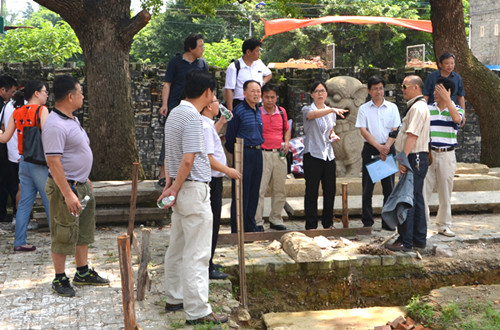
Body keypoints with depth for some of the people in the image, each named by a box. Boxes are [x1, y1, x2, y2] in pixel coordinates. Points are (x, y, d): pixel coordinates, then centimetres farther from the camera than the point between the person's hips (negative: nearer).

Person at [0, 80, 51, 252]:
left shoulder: (17, 112, 8)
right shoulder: (41, 110, -11)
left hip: (24, 162, 7)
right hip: (39, 162, -7)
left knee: (24, 203, 11)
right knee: (51, 202, 1)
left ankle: (19, 242, 14)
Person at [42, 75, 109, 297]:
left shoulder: (72, 119, 10)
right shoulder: (55, 125, -22)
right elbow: (53, 162, -26)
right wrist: (68, 194, -28)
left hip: (81, 185, 10)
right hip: (65, 187, -10)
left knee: (83, 232, 18)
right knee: (64, 236, 2)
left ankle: (83, 273, 31)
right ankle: (59, 279, 15)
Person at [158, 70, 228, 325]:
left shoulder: (175, 113, 13)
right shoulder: (193, 118, -17)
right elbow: (188, 161, -22)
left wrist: (171, 182, 12)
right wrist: (175, 188, -12)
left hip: (182, 190, 10)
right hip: (194, 189, -10)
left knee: (178, 248, 18)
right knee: (197, 254, -5)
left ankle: (175, 298, 29)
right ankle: (197, 311, -1)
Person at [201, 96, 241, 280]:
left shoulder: (207, 125, 12)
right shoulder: (205, 127, -20)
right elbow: (207, 158, -25)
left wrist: (221, 123, 28)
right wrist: (228, 170, -17)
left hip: (212, 180, 11)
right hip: (211, 181, -11)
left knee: (211, 223, 18)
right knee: (211, 224, -4)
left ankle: (207, 263, 29)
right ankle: (207, 269, 3)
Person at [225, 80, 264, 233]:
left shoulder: (258, 111, 14)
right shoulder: (238, 111, -9)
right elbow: (230, 135, -6)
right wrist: (234, 152, 3)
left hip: (257, 153, 7)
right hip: (243, 153, -7)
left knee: (254, 192, 11)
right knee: (241, 193, -3)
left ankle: (250, 226, 21)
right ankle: (237, 229, 4)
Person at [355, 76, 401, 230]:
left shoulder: (392, 107, 8)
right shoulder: (364, 109, 5)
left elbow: (395, 130, 2)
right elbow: (363, 131, -3)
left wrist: (386, 147, -13)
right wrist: (378, 146, -13)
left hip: (388, 149, 1)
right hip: (370, 149, -1)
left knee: (389, 187, 1)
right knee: (367, 187, 1)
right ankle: (367, 222, 8)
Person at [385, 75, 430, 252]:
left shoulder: (418, 107, -15)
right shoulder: (417, 106, 19)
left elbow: (412, 136, -23)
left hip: (415, 158, -11)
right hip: (416, 159, 11)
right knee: (416, 198, 14)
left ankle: (405, 242, -3)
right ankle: (419, 239, 22)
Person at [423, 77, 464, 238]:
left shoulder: (456, 109, 2)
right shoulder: (427, 109, 7)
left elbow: (457, 118, -23)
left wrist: (446, 99, -21)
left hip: (447, 155, -1)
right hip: (428, 153, 1)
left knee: (446, 192, 7)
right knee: (423, 189, -2)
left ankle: (444, 225, 18)